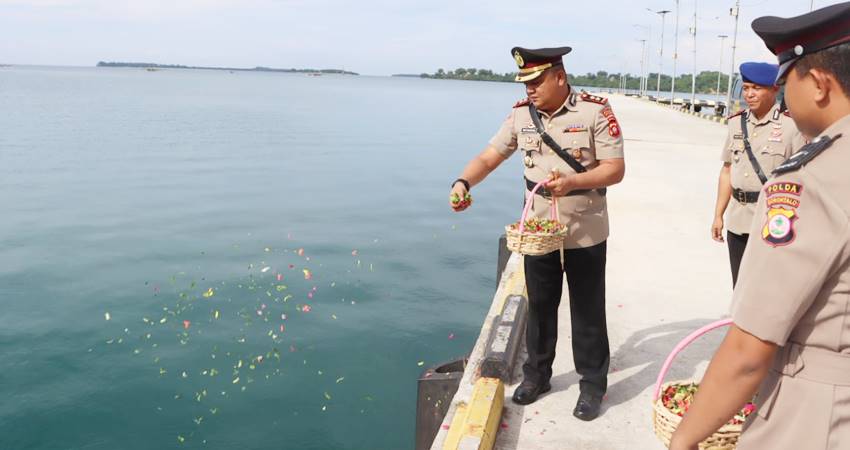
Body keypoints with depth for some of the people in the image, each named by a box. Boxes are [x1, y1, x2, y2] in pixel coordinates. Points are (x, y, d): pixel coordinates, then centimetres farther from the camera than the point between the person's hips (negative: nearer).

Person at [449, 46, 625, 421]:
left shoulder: (595, 111, -12)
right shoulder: (521, 114, 0)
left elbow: (615, 169, -14)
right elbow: (489, 157, 1)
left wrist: (571, 183, -30)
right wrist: (463, 182, -19)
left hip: (585, 232, -4)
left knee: (587, 311, 8)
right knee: (539, 305, 16)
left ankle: (592, 385, 24)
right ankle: (536, 374, 34)